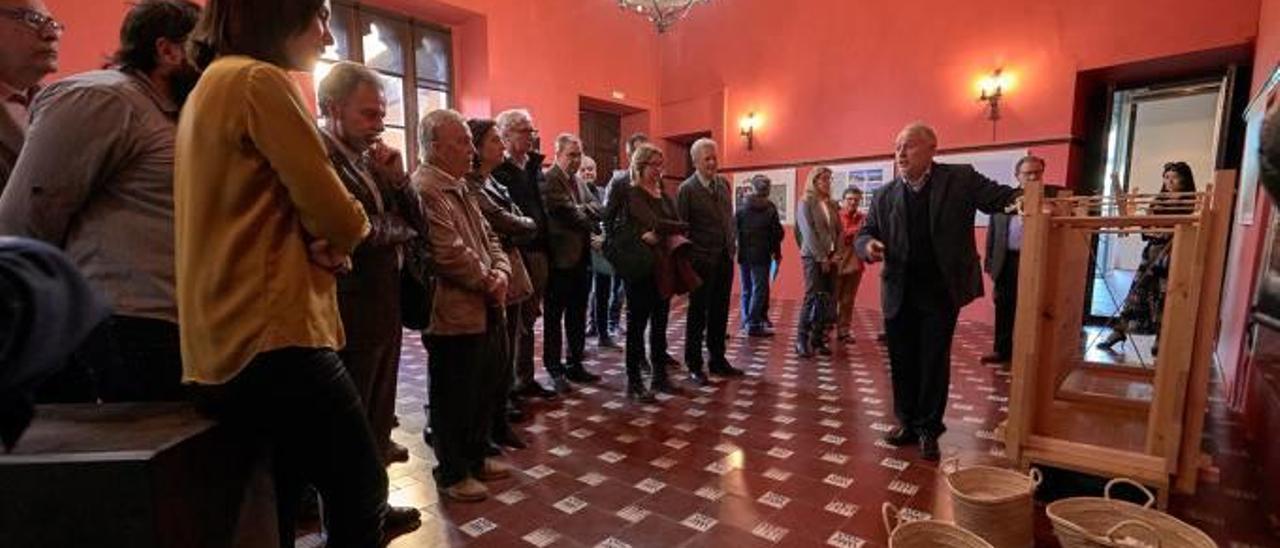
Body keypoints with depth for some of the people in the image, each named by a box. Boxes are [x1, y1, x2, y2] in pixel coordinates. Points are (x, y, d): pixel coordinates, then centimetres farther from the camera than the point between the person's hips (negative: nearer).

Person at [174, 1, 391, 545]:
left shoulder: (209, 86, 19)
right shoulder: (260, 80, -10)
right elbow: (342, 220, -15)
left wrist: (318, 242, 1)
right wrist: (336, 237, 7)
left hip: (228, 346, 10)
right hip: (273, 337, -10)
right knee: (361, 496, 0)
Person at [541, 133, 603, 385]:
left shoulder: (578, 181, 16)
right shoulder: (549, 180, -11)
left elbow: (597, 208, 8)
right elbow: (568, 213, -18)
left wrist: (583, 210, -13)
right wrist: (594, 226, -5)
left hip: (582, 256, 8)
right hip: (561, 257, -8)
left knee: (578, 315, 13)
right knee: (555, 316, 3)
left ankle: (575, 364, 24)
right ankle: (554, 368, 13)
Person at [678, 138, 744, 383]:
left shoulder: (724, 183, 10)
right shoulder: (686, 189, -9)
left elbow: (729, 217, 15)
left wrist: (733, 246, 9)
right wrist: (688, 259, -10)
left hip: (725, 258, 6)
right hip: (701, 261, -6)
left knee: (720, 313, 12)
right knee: (698, 314, 4)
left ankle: (717, 361, 26)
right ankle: (694, 366, 17)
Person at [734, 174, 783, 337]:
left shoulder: (742, 207, 2)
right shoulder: (770, 208, -7)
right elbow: (777, 232, -6)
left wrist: (739, 247, 11)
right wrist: (777, 252, 6)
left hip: (744, 254, 4)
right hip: (761, 254, -4)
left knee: (746, 289, 14)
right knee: (759, 289, -1)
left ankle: (746, 320, 21)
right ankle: (753, 325, -3)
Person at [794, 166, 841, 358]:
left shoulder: (832, 205, 15)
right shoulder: (805, 204, -3)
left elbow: (839, 231, 13)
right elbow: (808, 233, -11)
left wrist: (835, 254, -1)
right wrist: (821, 258, -14)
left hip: (830, 258, 6)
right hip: (813, 257, -6)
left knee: (829, 300, 3)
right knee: (813, 298, -11)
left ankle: (818, 339, 10)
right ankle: (802, 340, -4)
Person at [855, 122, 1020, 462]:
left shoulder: (960, 179, -3)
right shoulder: (885, 195, 3)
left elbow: (1001, 198, -7)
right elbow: (864, 233, 6)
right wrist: (868, 245, -17)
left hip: (941, 293, -2)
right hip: (899, 294, 3)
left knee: (934, 363, 7)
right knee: (902, 362, 11)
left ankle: (929, 429, 23)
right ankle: (907, 422, 29)